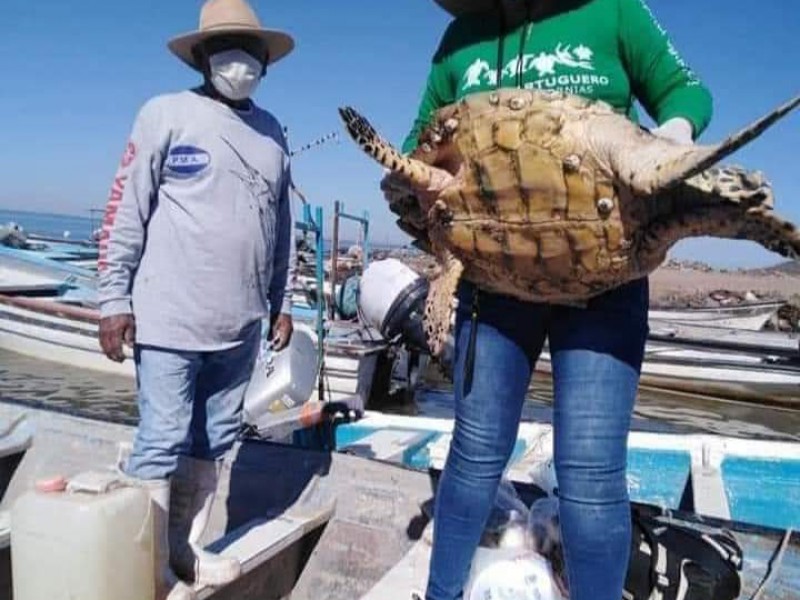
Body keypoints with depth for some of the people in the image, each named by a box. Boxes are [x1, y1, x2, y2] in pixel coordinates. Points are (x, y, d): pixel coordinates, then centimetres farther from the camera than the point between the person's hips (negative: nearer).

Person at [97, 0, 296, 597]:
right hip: (171, 317, -5)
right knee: (161, 444, 1)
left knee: (212, 443, 12)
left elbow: (282, 225, 17)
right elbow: (125, 212, -3)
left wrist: (282, 302, 16)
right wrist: (115, 300, -7)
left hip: (241, 324, 5)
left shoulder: (272, 130, 14)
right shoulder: (167, 113, -1)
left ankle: (184, 550, 28)